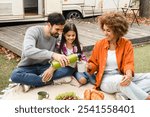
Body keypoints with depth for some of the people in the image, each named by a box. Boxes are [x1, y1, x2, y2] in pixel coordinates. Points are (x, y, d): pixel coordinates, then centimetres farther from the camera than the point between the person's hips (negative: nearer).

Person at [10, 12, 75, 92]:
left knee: (71, 68, -19)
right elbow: (28, 51, -40)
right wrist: (52, 54, -53)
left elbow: (57, 56, -7)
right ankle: (49, 81, -22)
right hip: (28, 67, -4)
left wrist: (52, 68, -30)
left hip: (44, 67, 4)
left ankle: (31, 82, -21)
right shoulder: (33, 31, -21)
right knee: (15, 75, -37)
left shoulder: (56, 36, -5)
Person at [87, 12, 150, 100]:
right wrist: (88, 66, -14)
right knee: (119, 80, -38)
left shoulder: (127, 44, 0)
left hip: (122, 78, 3)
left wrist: (129, 74, -31)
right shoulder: (99, 44, 2)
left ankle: (123, 94, -32)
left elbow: (128, 63, -8)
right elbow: (94, 64, 10)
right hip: (106, 80, -2)